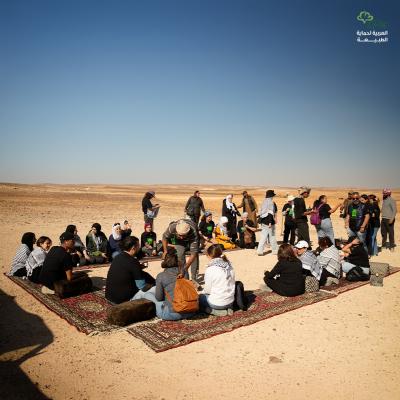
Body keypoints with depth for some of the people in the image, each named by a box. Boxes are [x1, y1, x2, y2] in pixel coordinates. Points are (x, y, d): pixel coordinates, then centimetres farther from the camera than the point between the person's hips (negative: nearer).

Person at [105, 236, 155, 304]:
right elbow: (143, 287, -15)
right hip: (123, 298, -9)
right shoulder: (133, 261, -19)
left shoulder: (118, 257, 4)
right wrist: (152, 285, 6)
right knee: (155, 289, 0)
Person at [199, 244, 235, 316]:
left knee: (199, 298, 18)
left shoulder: (210, 269, -19)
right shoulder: (229, 265, -2)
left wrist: (203, 292, 13)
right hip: (230, 301, 6)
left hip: (217, 303, -6)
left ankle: (213, 310, 0)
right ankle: (227, 308, 12)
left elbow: (207, 290, -10)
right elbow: (229, 283, 6)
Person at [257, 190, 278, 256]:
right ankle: (275, 250, 19)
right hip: (269, 222, -7)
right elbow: (270, 213, -19)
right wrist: (270, 222, -22)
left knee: (263, 236, 7)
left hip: (263, 222, 7)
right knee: (272, 236, 7)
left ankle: (260, 250, 2)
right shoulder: (271, 202, -13)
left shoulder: (264, 202, 9)